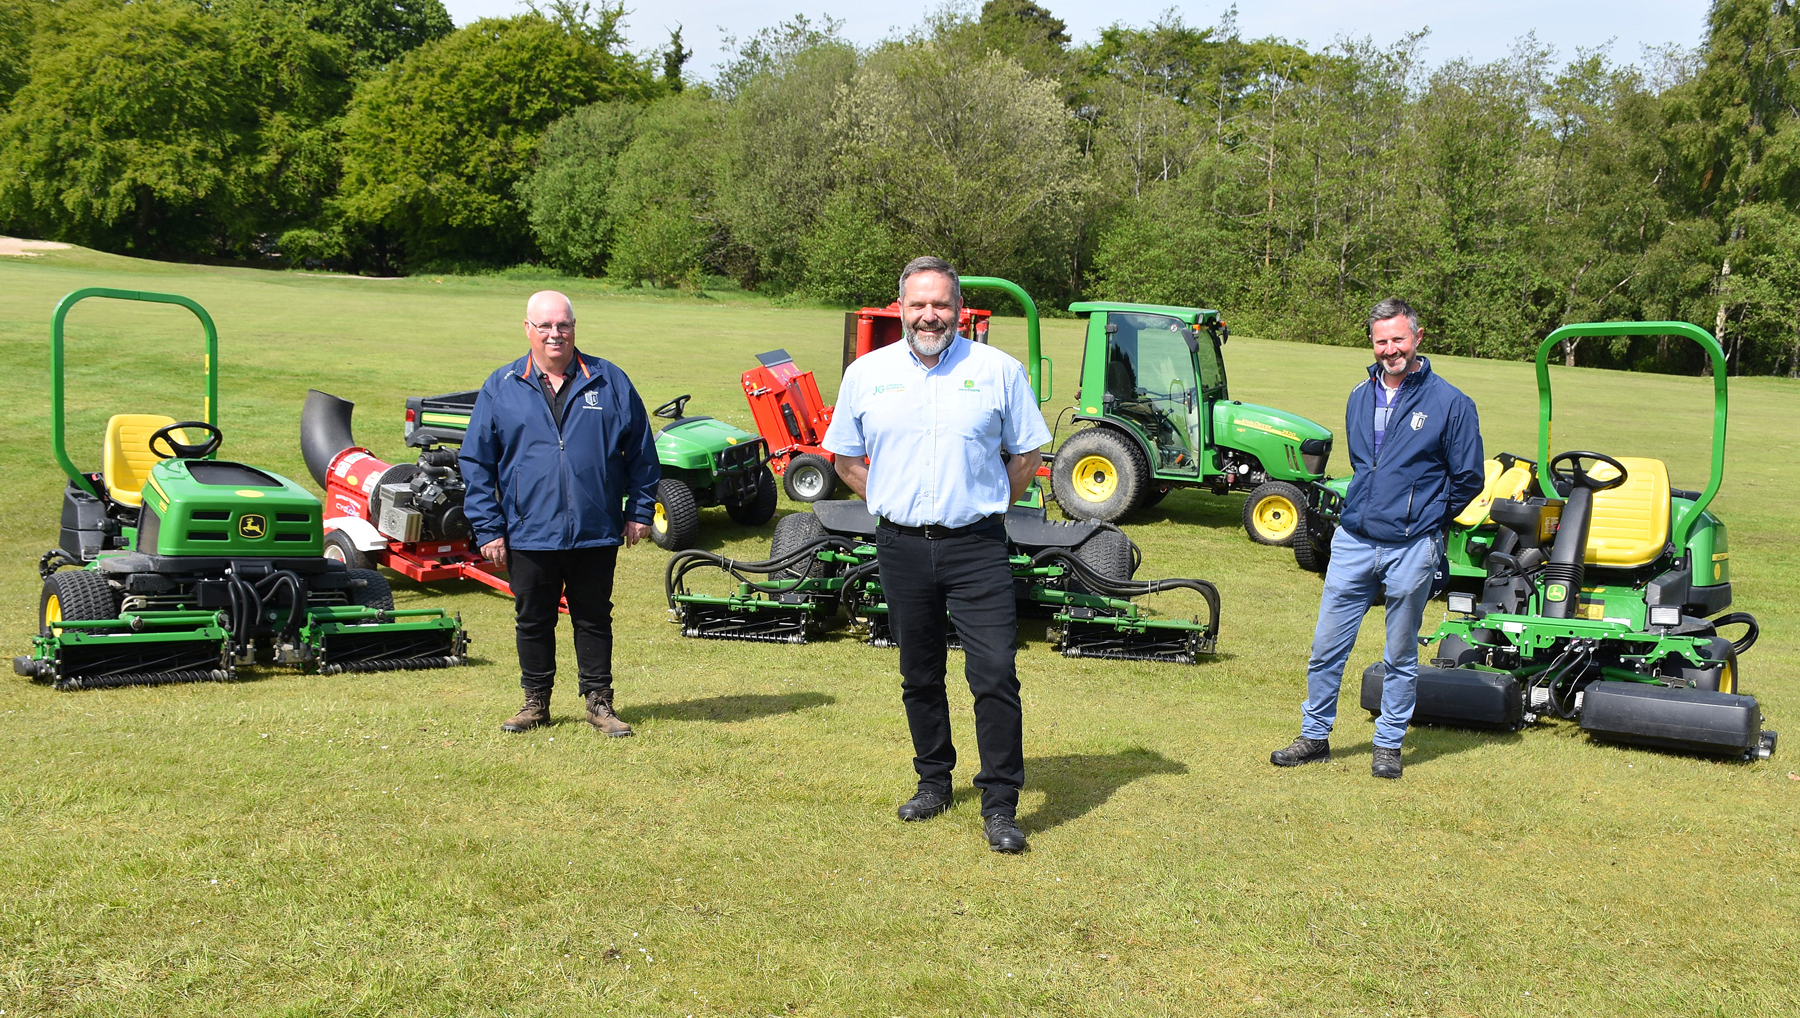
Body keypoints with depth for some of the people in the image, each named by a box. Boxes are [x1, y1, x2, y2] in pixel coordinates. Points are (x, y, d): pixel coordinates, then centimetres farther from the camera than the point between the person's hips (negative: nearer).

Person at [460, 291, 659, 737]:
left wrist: (640, 510, 4)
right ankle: (535, 703, 24)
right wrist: (488, 527, -1)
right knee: (533, 620, 11)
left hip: (596, 532, 0)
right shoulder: (501, 388, 2)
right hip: (529, 534, 0)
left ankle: (599, 702, 20)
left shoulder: (609, 382, 4)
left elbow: (642, 450, 9)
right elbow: (476, 461, 4)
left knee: (594, 619, 9)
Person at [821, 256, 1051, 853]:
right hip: (902, 548, 3)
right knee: (919, 676, 13)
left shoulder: (998, 371, 0)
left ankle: (1000, 805, 0)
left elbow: (1027, 455, 9)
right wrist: (886, 502, 7)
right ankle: (933, 782, 29)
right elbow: (844, 456, 17)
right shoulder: (866, 374, 5)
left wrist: (986, 506, 4)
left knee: (995, 675, -9)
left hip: (977, 546, -2)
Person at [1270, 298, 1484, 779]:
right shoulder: (1360, 398, 9)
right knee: (1326, 648, 6)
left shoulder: (1450, 403, -6)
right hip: (1353, 541, 4)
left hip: (1410, 549, -4)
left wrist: (1425, 519, 8)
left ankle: (1389, 745, 21)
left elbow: (1468, 478, 1)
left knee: (1401, 657, 8)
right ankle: (1314, 736, 20)